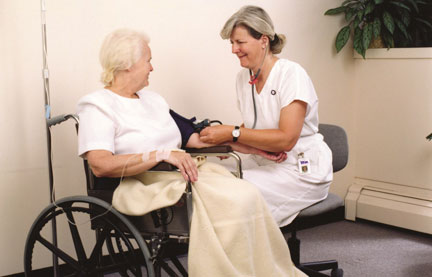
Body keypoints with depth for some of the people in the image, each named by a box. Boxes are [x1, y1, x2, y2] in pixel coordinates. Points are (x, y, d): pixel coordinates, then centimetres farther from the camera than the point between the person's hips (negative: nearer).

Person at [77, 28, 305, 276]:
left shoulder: (153, 99, 23)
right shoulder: (97, 105, 0)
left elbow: (193, 137, 25)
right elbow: (100, 165, -16)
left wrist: (255, 147, 20)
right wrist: (162, 154, -20)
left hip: (184, 172, 7)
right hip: (145, 184, -7)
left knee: (248, 196, -21)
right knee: (232, 204, -28)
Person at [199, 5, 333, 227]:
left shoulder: (291, 74, -15)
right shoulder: (244, 77, 7)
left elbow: (286, 139, -22)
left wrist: (233, 133, -22)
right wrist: (228, 141, -6)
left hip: (301, 170, -6)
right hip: (264, 163, 7)